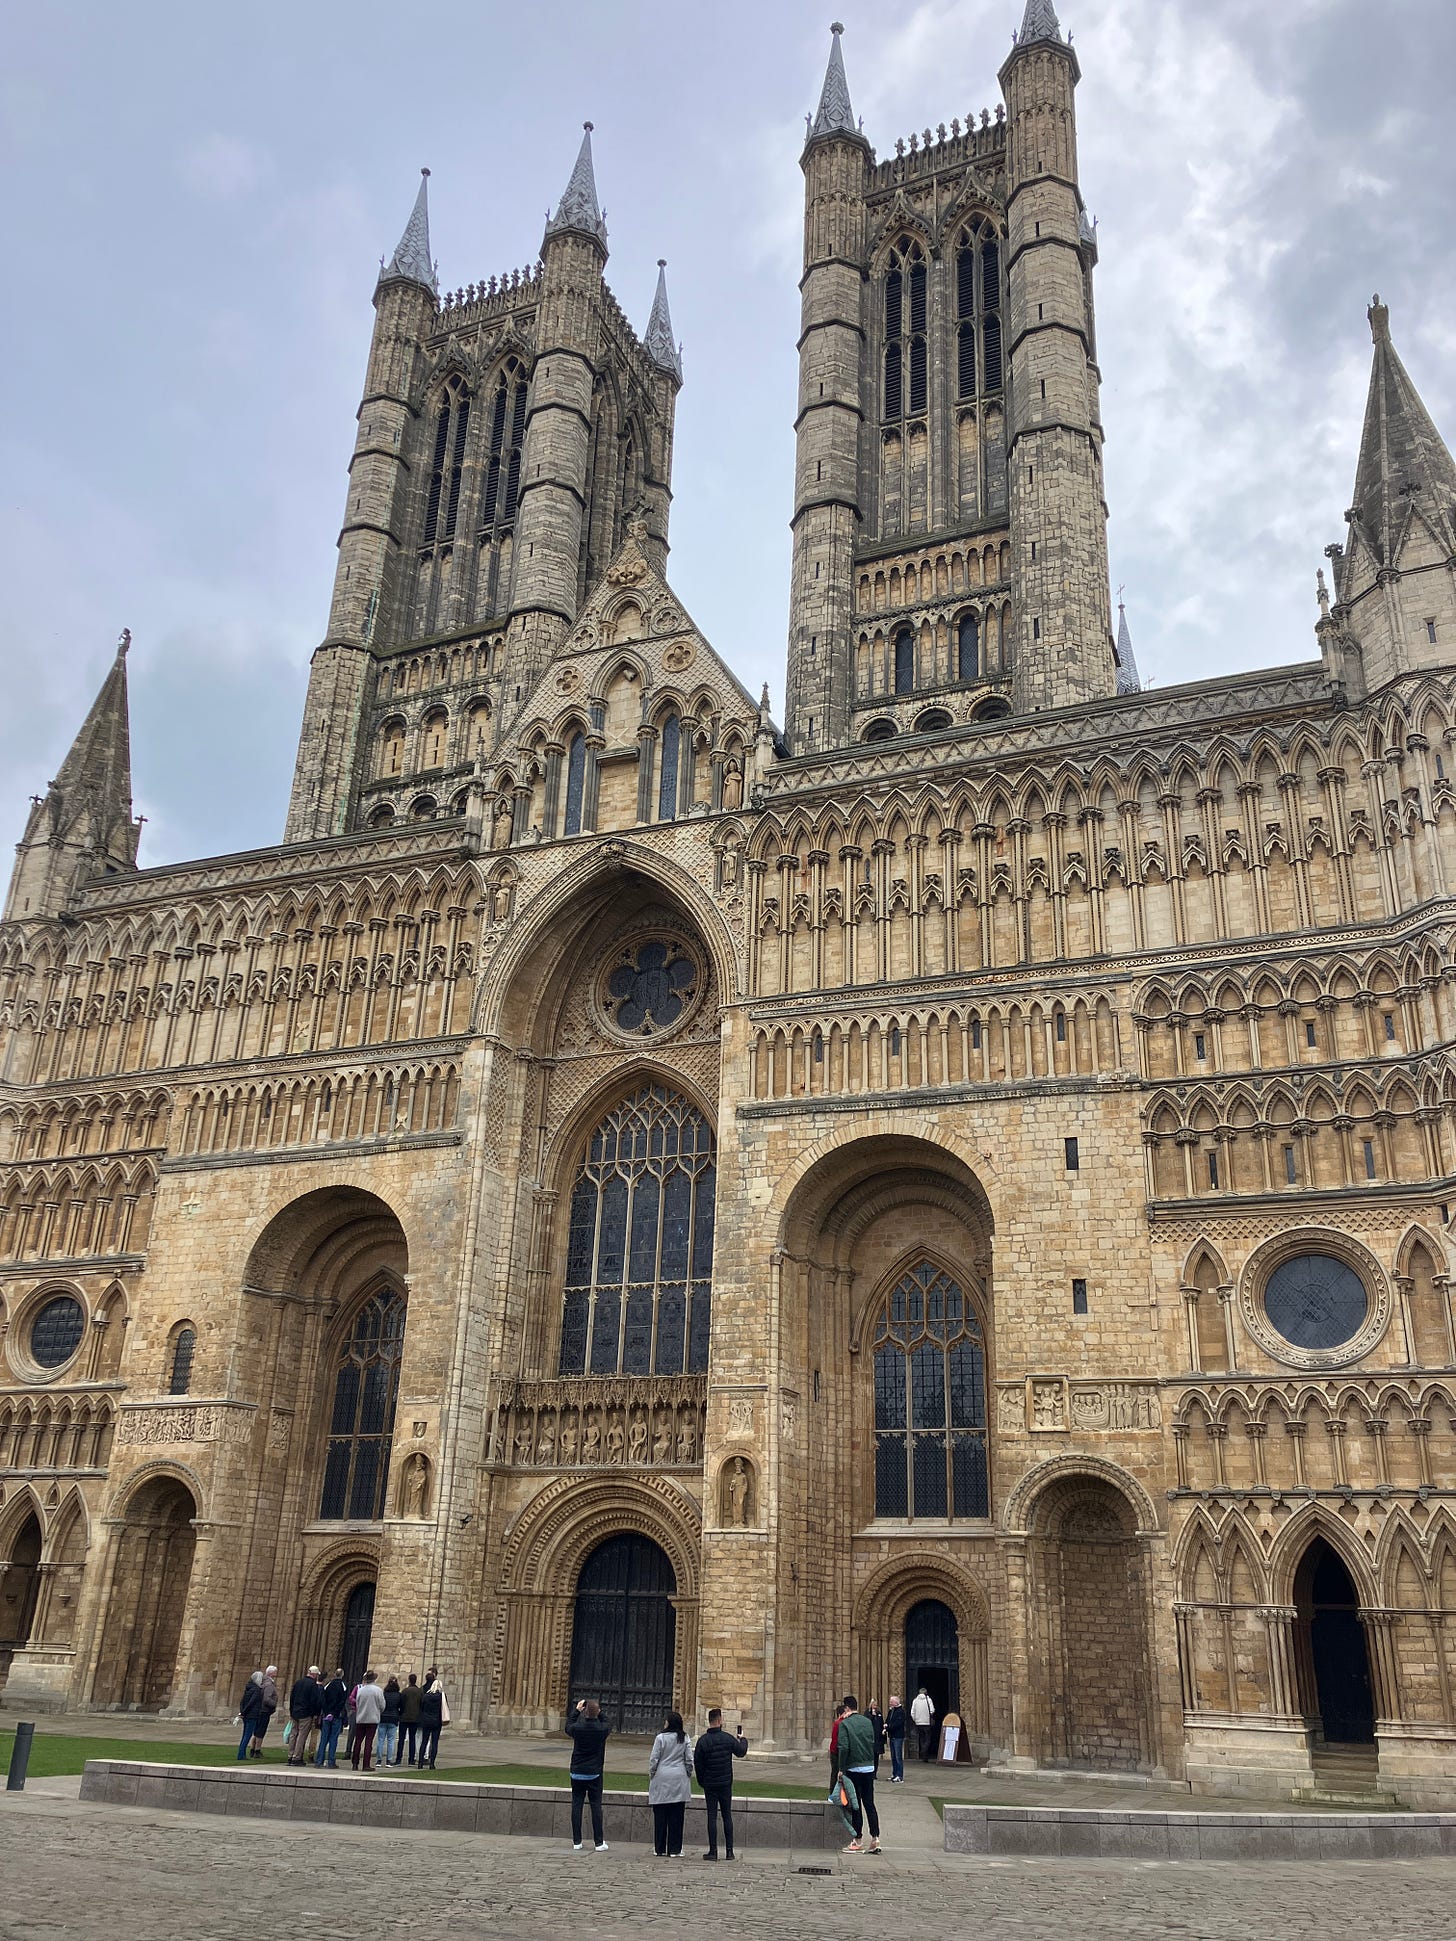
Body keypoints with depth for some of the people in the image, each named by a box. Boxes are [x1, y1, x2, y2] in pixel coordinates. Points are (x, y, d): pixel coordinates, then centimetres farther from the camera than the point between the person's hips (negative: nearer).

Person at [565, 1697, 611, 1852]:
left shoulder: (577, 1728, -12)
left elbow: (568, 1727, 12)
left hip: (577, 1773, 0)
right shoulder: (602, 1729, -12)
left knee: (576, 1805, 7)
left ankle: (577, 1842, 10)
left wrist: (577, 1710, 16)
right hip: (595, 1774, 0)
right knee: (596, 1806, 5)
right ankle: (599, 1842, 6)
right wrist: (599, 1712, 11)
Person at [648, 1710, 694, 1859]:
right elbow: (689, 1760, 2)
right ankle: (674, 1850, 6)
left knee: (660, 1816, 6)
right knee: (676, 1817, 5)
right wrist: (688, 1776, 13)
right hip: (679, 1780, 2)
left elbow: (653, 1759, -5)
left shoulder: (660, 1738, -7)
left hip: (662, 1779, -2)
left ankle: (660, 1849, 9)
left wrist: (651, 1776, 7)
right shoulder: (685, 1739, 0)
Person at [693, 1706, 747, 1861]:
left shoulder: (703, 1741, -8)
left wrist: (701, 1782, 9)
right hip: (726, 1783, 1)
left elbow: (697, 1763, -5)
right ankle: (729, 1851, 9)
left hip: (709, 1784, -1)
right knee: (727, 1816, 9)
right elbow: (741, 1751, 10)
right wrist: (743, 1739, 30)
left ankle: (713, 1851, 1)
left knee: (712, 1816, 2)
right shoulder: (728, 1738, -7)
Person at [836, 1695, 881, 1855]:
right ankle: (875, 1839, 5)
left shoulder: (844, 1724, -10)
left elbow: (844, 1747, -16)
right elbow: (872, 1743, 11)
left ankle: (858, 1841, 8)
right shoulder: (868, 1722, 6)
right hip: (869, 1767, 5)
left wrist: (841, 1768, -10)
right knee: (869, 1803, 10)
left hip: (854, 1768, -5)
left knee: (856, 1805, 4)